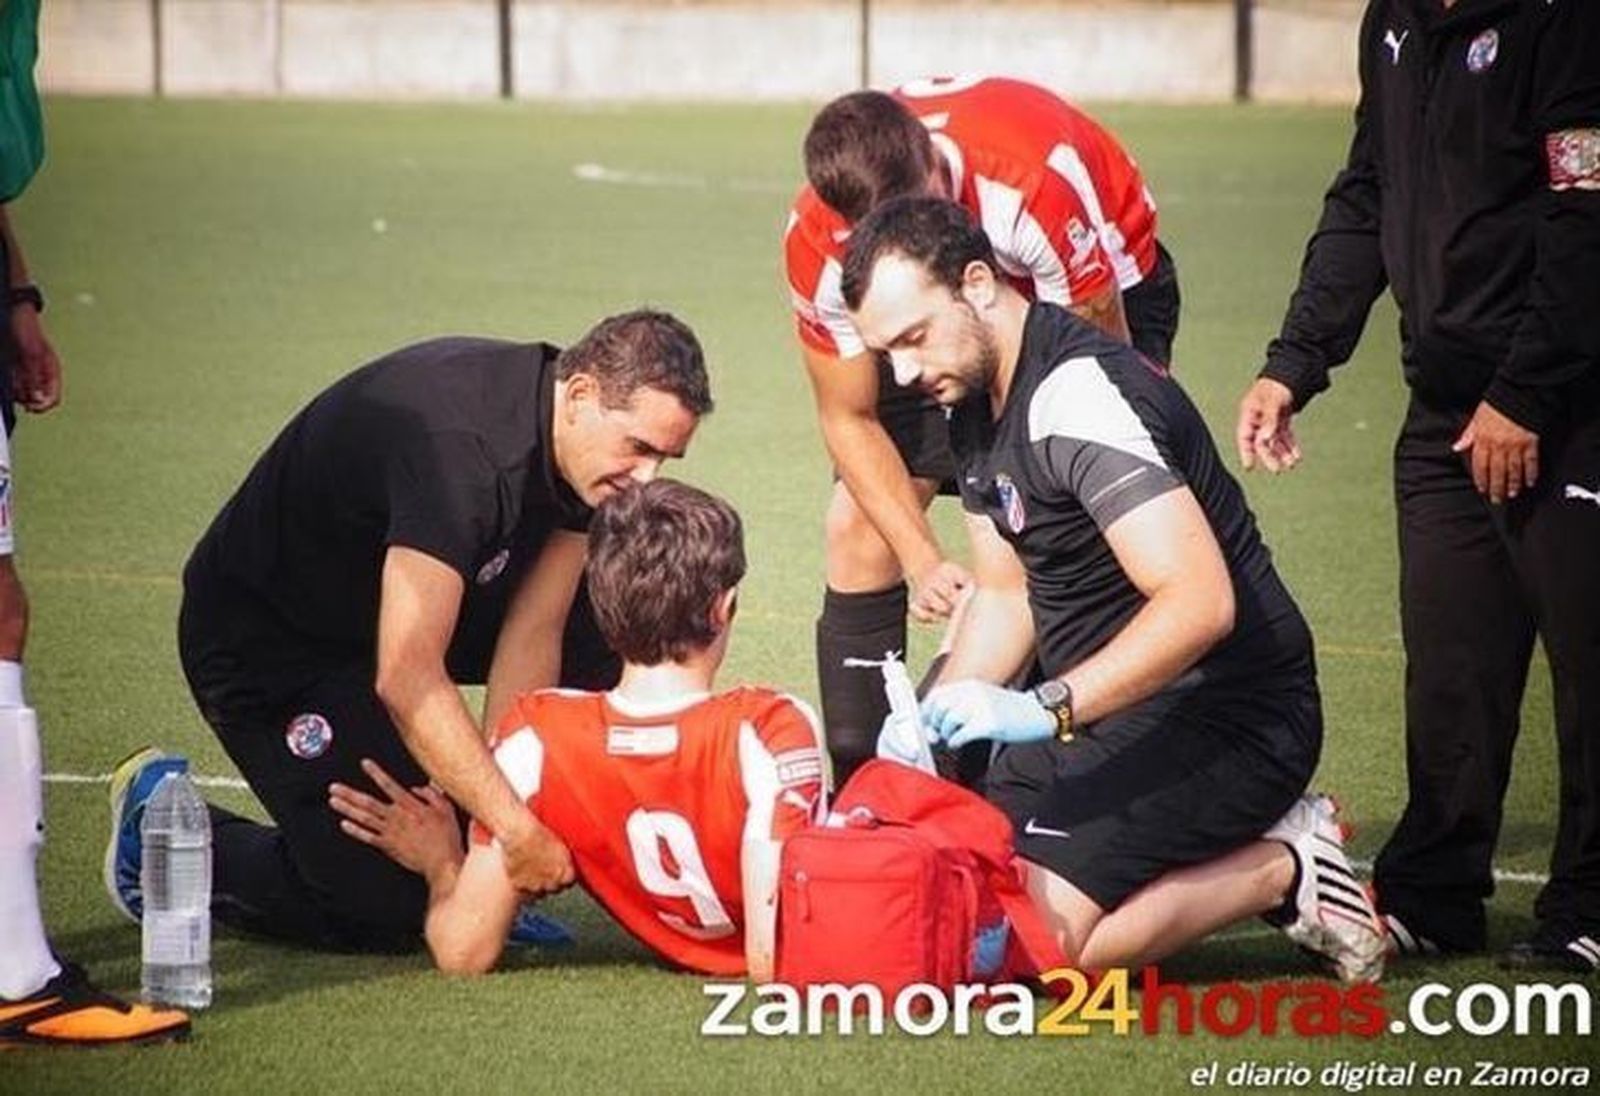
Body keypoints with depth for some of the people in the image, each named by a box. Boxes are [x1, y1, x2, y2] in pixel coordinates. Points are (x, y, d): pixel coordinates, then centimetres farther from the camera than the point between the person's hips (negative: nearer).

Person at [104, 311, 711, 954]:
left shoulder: (584, 448, -9)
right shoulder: (458, 444, -36)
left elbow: (531, 633, -9)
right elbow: (406, 679, -39)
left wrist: (500, 813, -20)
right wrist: (518, 832, -38)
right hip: (265, 643, -9)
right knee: (394, 913, -13)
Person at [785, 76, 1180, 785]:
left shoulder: (1038, 177, -41)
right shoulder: (819, 240, -29)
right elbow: (849, 419, -15)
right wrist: (924, 560, -27)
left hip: (1101, 292, -4)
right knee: (858, 526, -6)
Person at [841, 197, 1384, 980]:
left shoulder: (1079, 395, -23)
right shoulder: (977, 403, 8)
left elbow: (1200, 602, -32)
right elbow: (1006, 595, 15)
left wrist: (1043, 709, -35)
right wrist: (936, 715, -2)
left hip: (1229, 714, -11)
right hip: (1115, 712, 11)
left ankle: (1282, 871, -3)